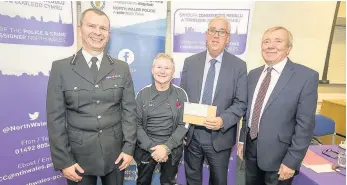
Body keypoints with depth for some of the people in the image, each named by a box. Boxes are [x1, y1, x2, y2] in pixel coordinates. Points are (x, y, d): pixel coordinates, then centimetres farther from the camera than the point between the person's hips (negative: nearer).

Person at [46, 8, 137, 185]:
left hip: (115, 153, 1)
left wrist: (129, 147, -4)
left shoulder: (122, 68, -1)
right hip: (79, 155, -1)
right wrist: (63, 160, -6)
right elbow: (55, 117, -5)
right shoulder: (60, 68, -4)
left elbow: (129, 110, -1)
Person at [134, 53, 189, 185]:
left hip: (172, 149, 0)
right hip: (146, 149, 0)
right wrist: (152, 147, -15)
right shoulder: (143, 94, -6)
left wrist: (167, 147, -15)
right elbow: (137, 124, -6)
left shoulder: (181, 94, -6)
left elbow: (184, 124, -6)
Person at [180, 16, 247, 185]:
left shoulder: (239, 66, -5)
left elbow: (241, 103, -6)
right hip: (192, 134, 2)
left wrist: (223, 120, -22)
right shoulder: (190, 62, 1)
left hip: (220, 136, -1)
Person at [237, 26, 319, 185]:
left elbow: (305, 124, -14)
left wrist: (292, 161, -14)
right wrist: (242, 140, 10)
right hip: (251, 147, 5)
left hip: (277, 154, -5)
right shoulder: (253, 74, 4)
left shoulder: (307, 76, -13)